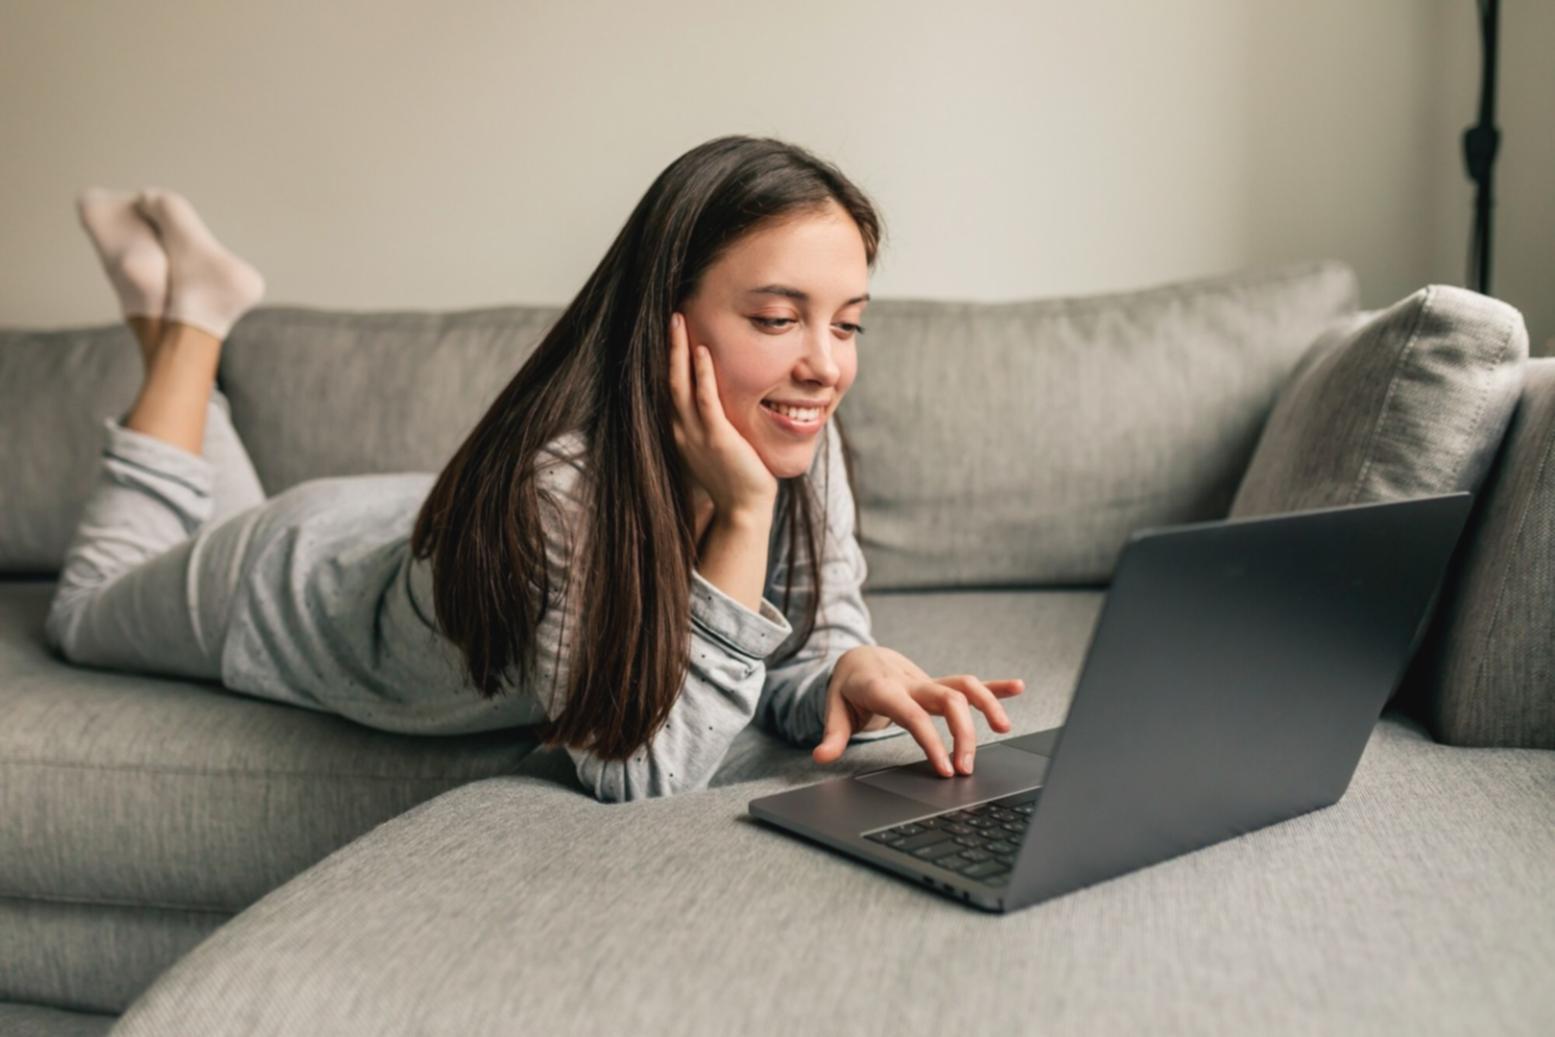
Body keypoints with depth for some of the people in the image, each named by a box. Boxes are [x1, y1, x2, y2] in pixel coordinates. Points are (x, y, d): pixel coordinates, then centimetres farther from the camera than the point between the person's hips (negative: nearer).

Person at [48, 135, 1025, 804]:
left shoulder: (802, 438, -28)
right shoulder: (555, 485, -46)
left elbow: (808, 651, -19)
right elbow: (641, 777, -43)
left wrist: (855, 673, -42)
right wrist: (742, 515, -49)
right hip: (293, 580, -5)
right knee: (90, 604, 29)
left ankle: (197, 300, 40)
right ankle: (187, 312, 32)